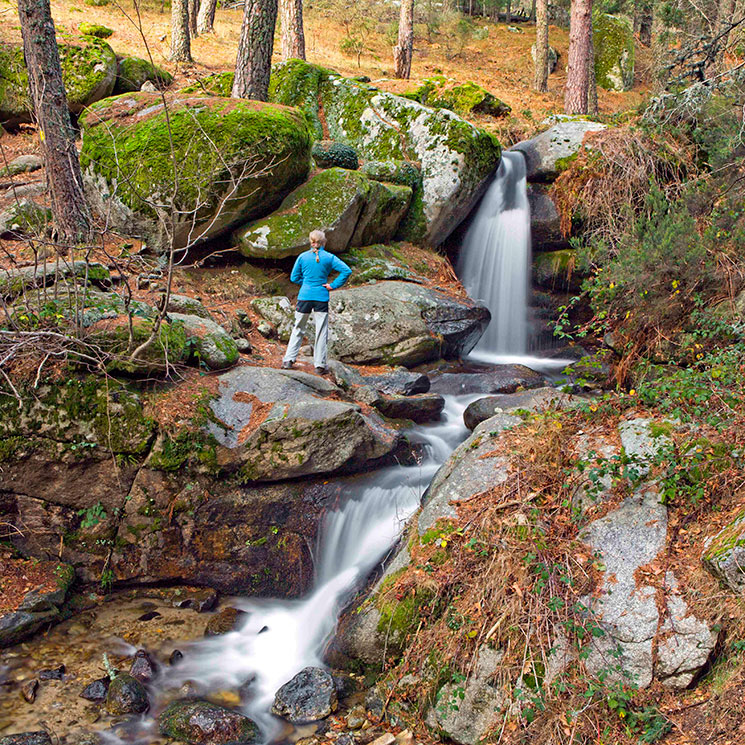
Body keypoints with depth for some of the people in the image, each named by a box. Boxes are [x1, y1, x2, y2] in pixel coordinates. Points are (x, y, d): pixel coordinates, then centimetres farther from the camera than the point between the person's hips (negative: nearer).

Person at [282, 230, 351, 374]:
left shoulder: (302, 256, 0)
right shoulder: (329, 258, -4)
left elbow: (294, 277, 4)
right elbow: (347, 271, -10)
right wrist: (333, 285, -6)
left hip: (304, 296, 2)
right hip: (321, 298, -1)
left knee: (298, 328, 14)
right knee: (321, 331, 5)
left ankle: (289, 360, 12)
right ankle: (320, 365, 6)